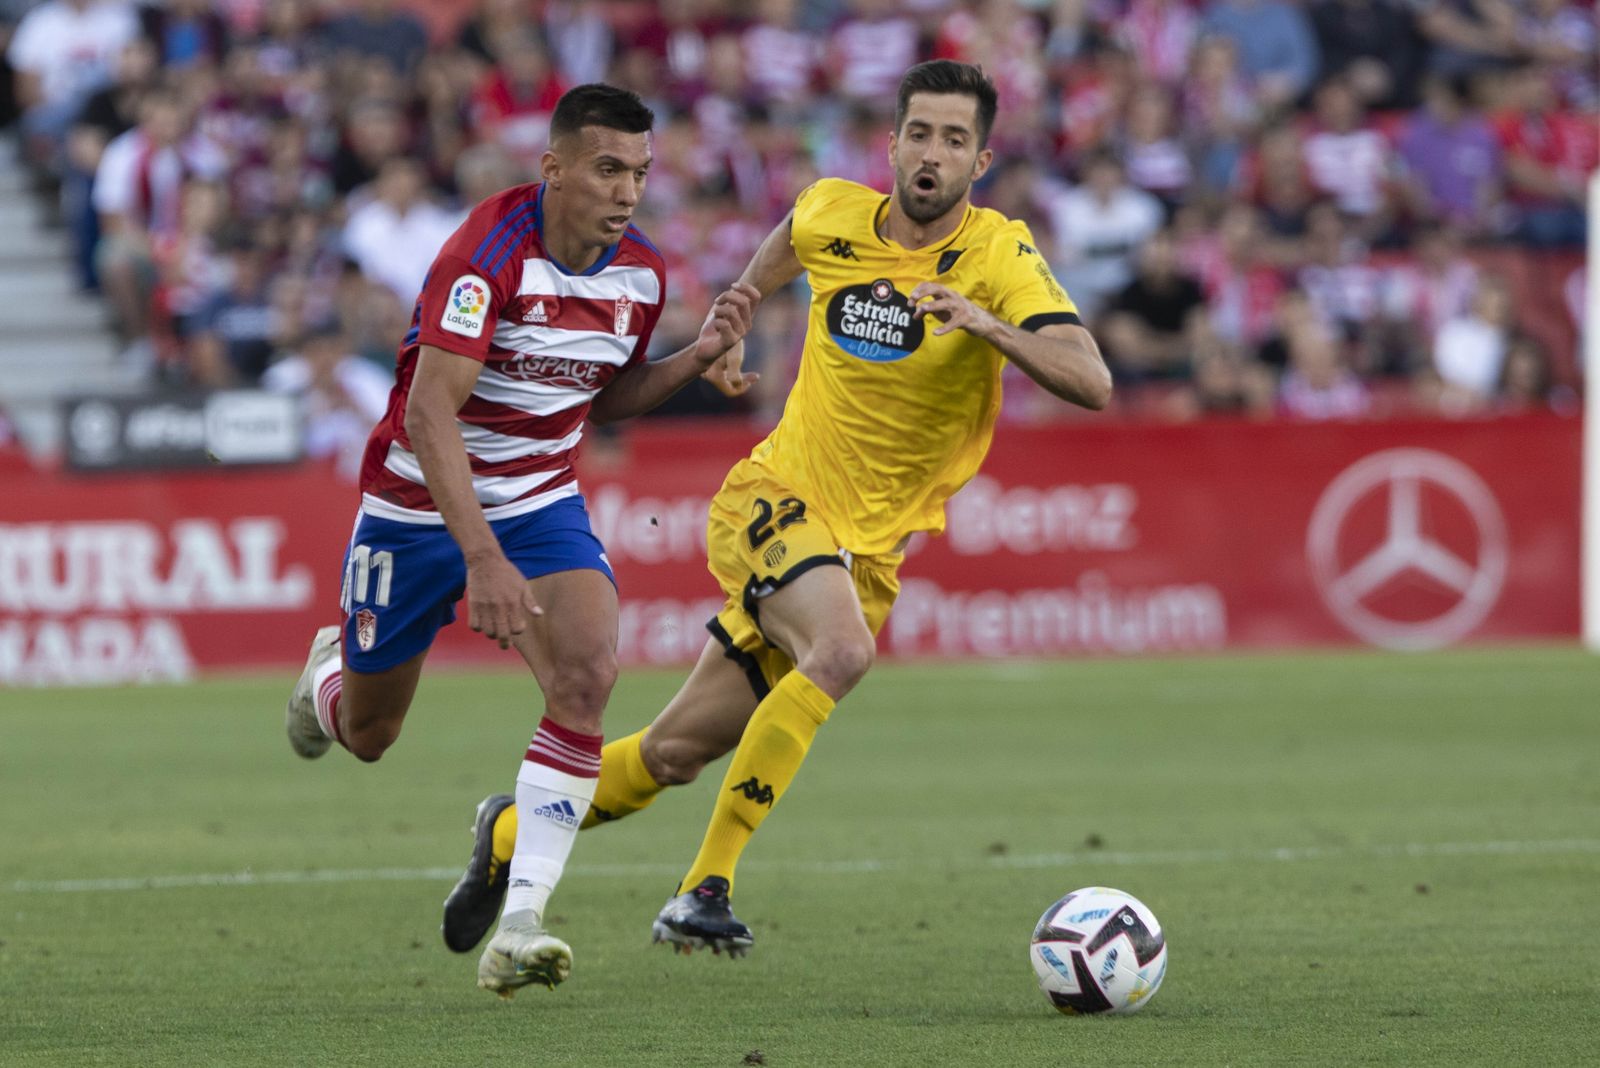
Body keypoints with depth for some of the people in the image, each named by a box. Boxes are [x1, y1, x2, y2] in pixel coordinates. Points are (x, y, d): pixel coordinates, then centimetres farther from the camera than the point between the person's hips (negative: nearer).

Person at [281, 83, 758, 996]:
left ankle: (520, 922, -24)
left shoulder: (642, 274, -6)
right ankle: (331, 672, 54)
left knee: (588, 671, -25)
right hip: (420, 506, -4)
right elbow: (430, 411, -32)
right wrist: (483, 557, -39)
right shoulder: (490, 250, -27)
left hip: (542, 503, 4)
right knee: (367, 735, 13)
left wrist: (700, 356, -6)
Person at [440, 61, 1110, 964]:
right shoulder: (835, 214, -4)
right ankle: (708, 884, -26)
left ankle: (511, 835, 32)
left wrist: (992, 325, -39)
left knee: (675, 755, 5)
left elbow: (1092, 384, -26)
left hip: (868, 548, 1)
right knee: (843, 649, -33)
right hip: (774, 497, -1)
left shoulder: (1000, 256, -12)